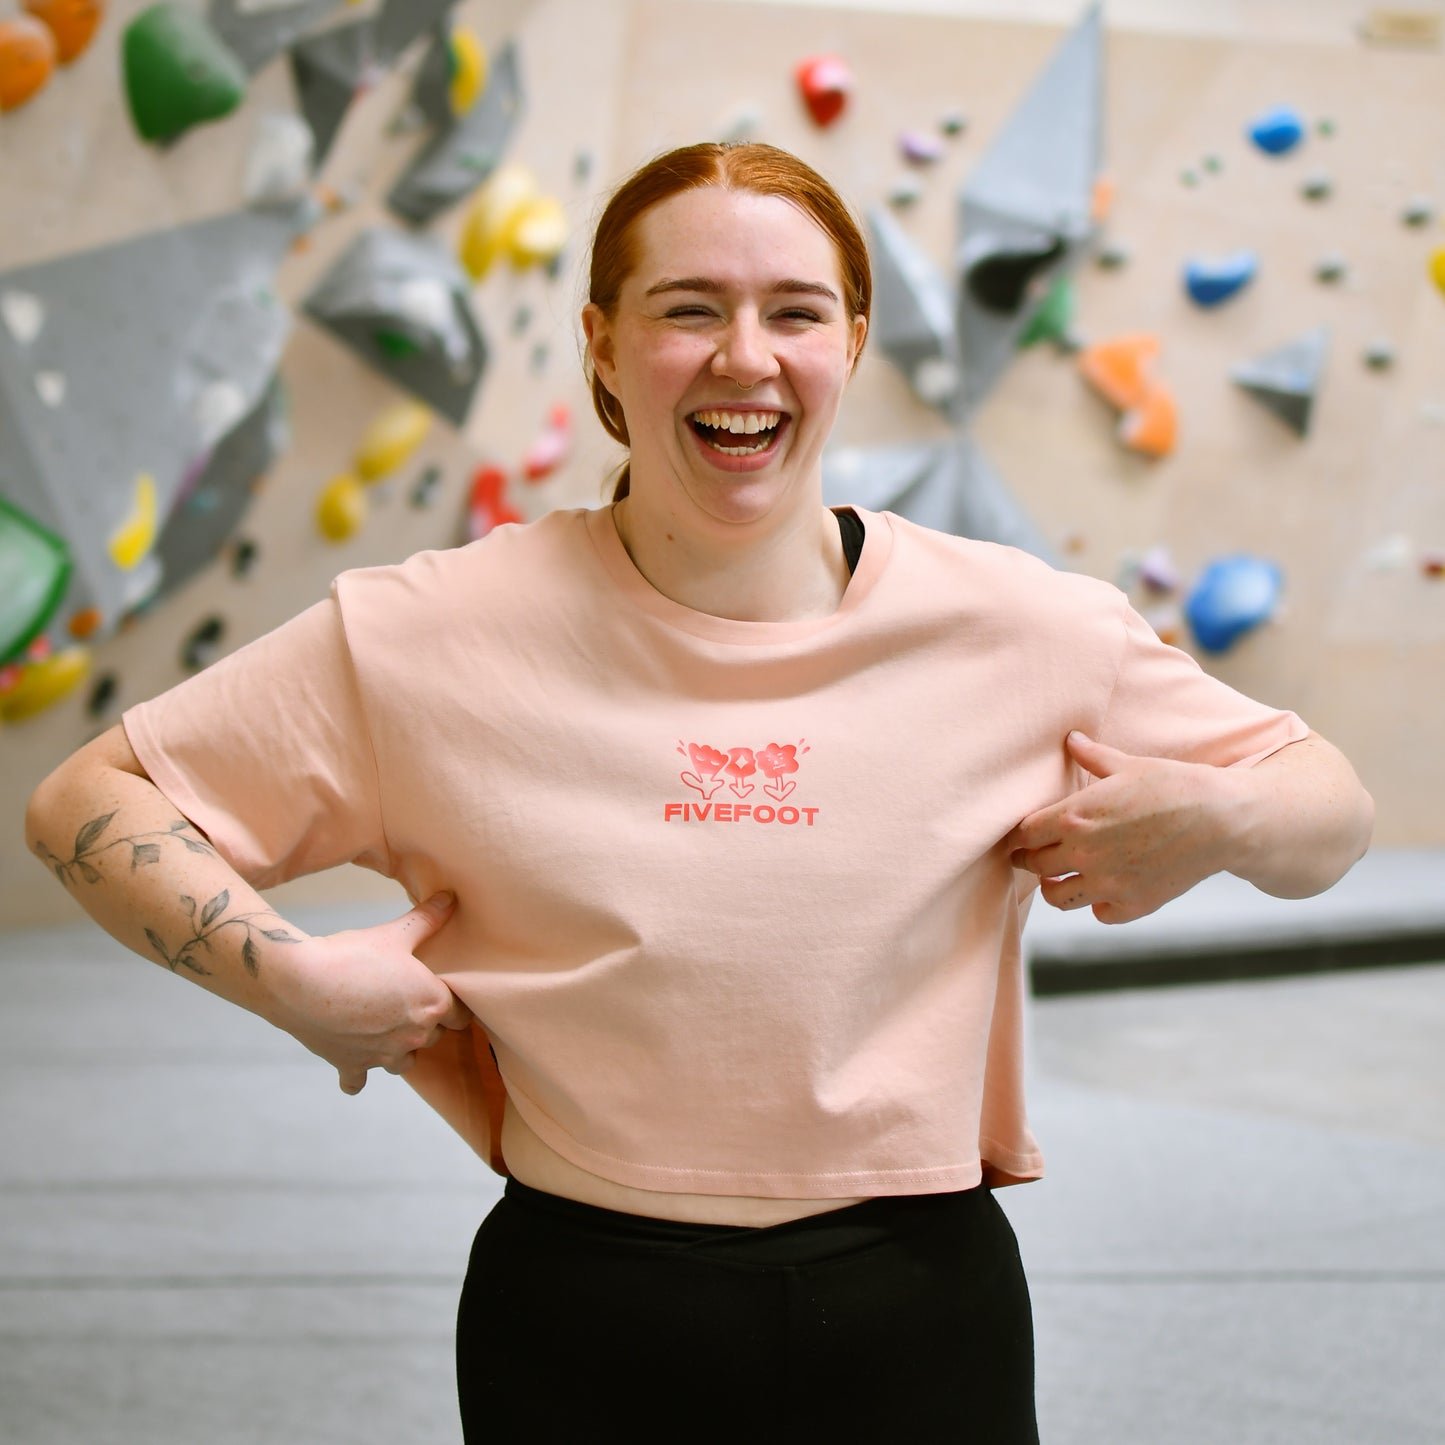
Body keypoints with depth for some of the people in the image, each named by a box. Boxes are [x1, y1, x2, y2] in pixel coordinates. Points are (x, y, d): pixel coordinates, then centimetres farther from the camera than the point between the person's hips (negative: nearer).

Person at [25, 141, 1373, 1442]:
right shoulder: (436, 639, -8)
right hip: (581, 1329, -1)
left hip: (919, 1316, 1)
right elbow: (86, 801, -2)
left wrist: (1217, 816, -16)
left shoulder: (1023, 633, -5)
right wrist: (295, 977, -16)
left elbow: (1333, 810, 6)